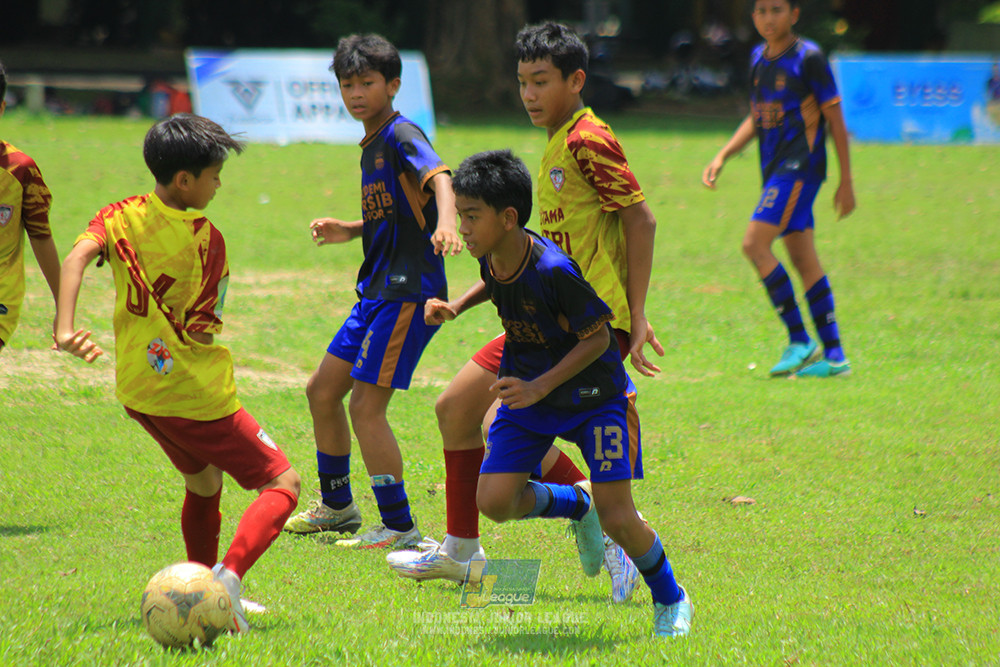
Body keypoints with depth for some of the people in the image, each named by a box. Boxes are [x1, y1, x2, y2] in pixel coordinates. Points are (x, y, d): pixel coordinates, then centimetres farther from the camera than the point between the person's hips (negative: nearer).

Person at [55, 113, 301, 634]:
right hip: (196, 395, -6)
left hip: (137, 390, 6)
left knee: (202, 482, 29)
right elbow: (204, 328, -6)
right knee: (282, 484, -1)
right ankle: (228, 575, -25)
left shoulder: (121, 218, -1)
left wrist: (65, 329, -26)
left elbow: (77, 257, -20)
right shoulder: (208, 240, -12)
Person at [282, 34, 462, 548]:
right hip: (378, 289, 10)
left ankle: (399, 528, -6)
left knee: (366, 405, -13)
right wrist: (348, 231, 14)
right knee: (322, 391, 16)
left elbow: (437, 176, -31)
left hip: (410, 290, -10)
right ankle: (336, 506, 31)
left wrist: (446, 224, -50)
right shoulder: (371, 146, 17)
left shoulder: (402, 135, -11)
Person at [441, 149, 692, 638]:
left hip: (594, 396, -6)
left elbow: (597, 339, -22)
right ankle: (576, 503, 19)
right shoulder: (490, 260, -9)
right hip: (527, 395, 6)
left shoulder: (554, 270, -30)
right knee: (493, 501, -11)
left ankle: (670, 601, 15)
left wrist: (540, 387, -27)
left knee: (618, 520, -12)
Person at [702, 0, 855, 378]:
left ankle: (799, 340, -10)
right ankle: (834, 356, 9)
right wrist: (723, 156, 13)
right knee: (803, 260, 7)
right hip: (775, 169, 8)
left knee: (755, 244, -16)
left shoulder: (808, 58, -10)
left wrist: (846, 181, -7)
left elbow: (835, 119, -7)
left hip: (800, 166, -8)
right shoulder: (759, 58, 13)